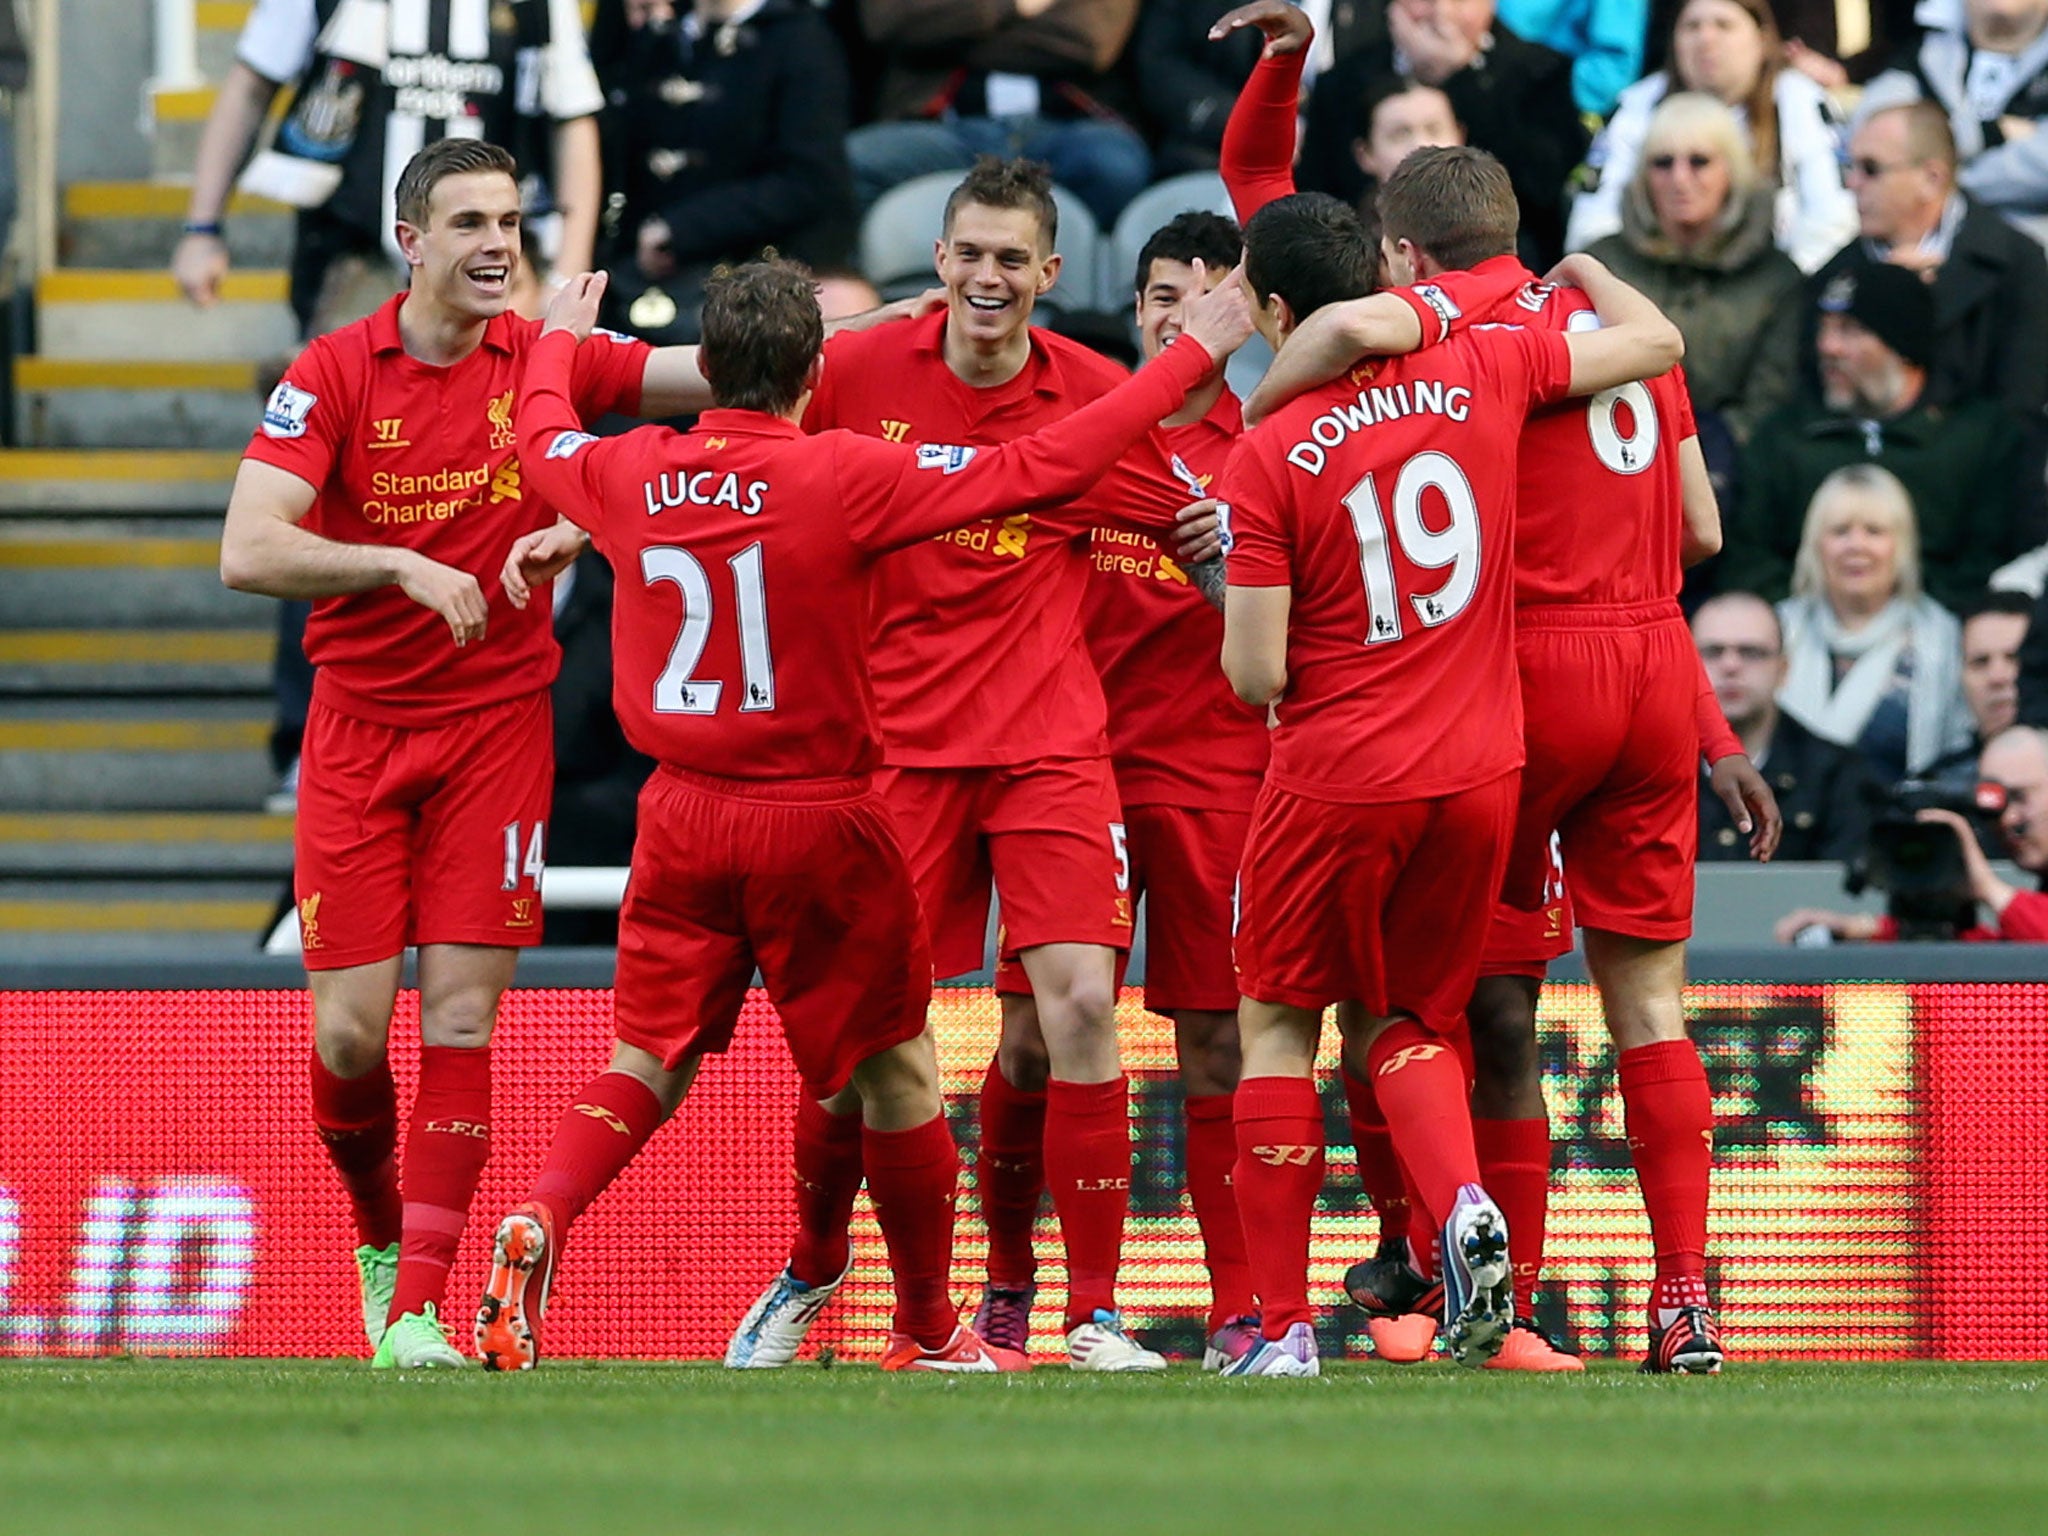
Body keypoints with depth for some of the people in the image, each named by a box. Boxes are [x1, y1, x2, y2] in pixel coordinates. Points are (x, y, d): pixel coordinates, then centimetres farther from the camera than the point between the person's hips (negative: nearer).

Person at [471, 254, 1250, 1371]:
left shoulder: (630, 475, -2)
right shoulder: (842, 477, -15)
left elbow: (540, 436, 22)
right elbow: (1044, 469, -15)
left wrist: (560, 339, 43)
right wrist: (1192, 356, -7)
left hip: (683, 818, 4)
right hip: (818, 822, -4)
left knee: (649, 1063, 12)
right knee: (897, 1070, 12)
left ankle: (539, 1220, -15)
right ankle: (929, 1334, 20)